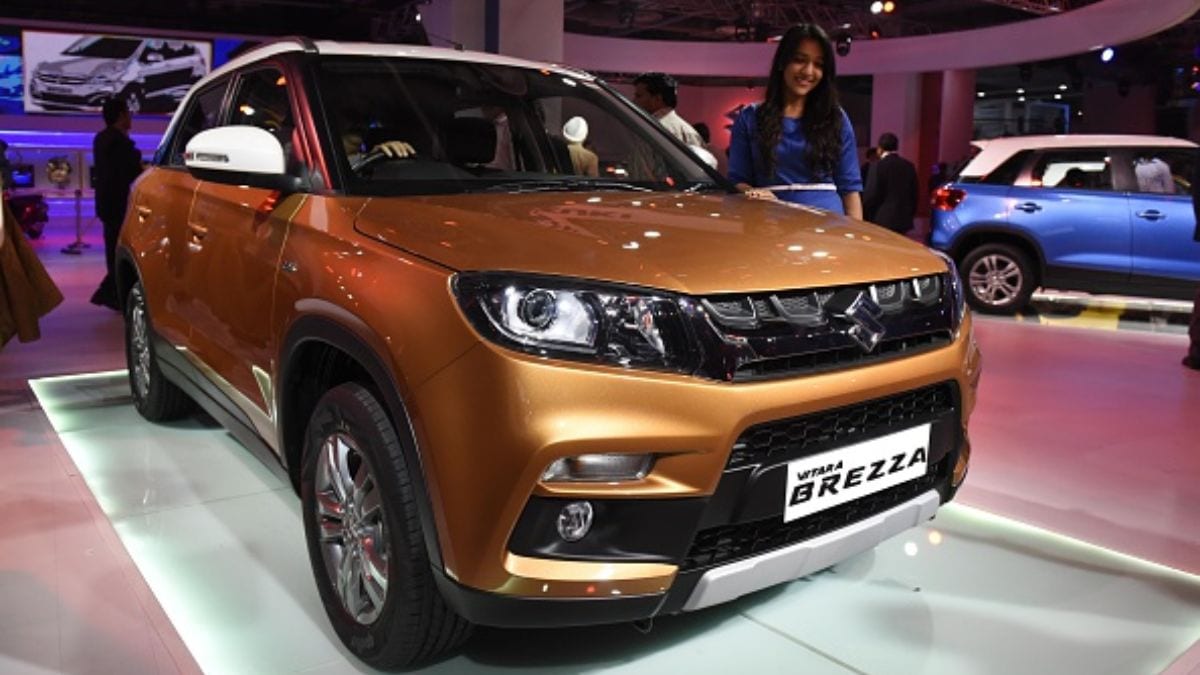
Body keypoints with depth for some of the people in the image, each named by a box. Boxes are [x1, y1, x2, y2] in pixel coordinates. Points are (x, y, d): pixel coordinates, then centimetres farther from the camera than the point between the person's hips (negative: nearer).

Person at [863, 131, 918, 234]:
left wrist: (866, 217, 2)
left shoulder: (879, 166, -9)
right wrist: (910, 215, 20)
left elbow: (870, 195, -10)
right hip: (903, 219, 6)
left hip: (883, 220, -5)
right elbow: (914, 194, 11)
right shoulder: (909, 166, 8)